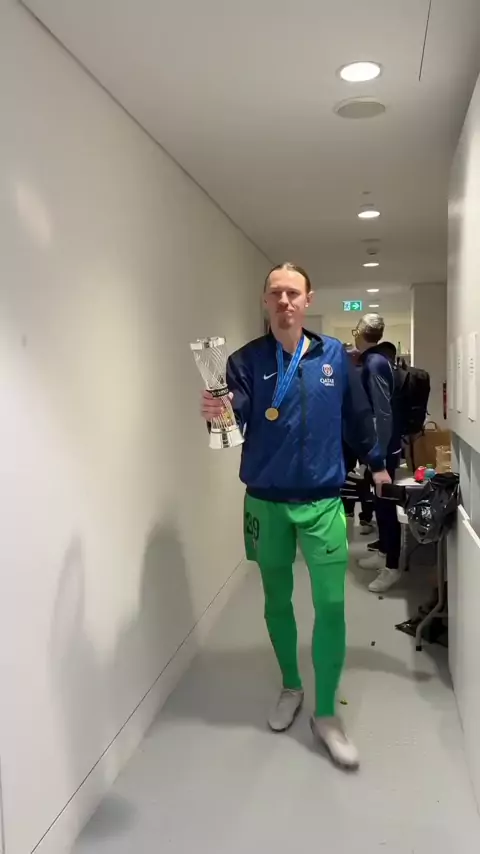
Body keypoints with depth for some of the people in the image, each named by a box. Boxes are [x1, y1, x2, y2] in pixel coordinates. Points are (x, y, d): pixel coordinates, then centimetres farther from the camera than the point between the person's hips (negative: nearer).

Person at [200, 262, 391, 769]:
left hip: (322, 502, 0)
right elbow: (233, 422, -18)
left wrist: (375, 462, 18)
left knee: (331, 606, -1)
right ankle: (290, 688, 38)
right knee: (276, 602, 15)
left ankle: (326, 715, 17)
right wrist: (217, 414, -40)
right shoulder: (246, 361, -5)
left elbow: (358, 414, 11)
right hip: (266, 503, 0)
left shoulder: (334, 356, 0)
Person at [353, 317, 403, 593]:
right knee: (380, 501, 19)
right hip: (379, 444, 10)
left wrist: (378, 454, -23)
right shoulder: (376, 359, 9)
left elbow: (383, 413, -25)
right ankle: (383, 553, 33)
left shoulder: (375, 363, -21)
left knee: (385, 503, -1)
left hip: (384, 447, -10)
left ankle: (392, 567, 9)